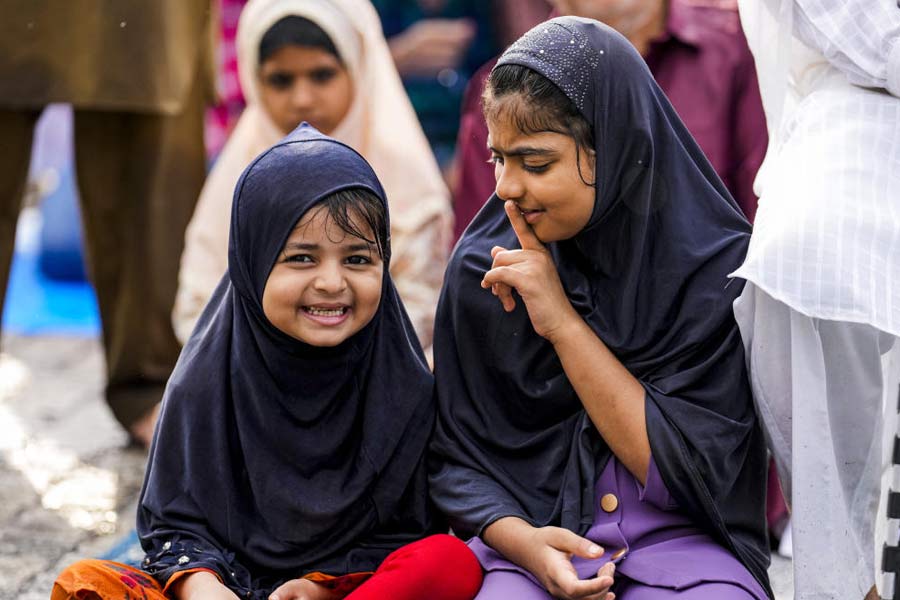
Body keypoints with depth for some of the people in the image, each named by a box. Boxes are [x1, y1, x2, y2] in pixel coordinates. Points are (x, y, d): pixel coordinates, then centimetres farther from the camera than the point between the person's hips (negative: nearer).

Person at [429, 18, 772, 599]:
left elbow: (690, 470, -11)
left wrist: (562, 322, -14)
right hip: (530, 535, 1)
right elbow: (456, 458, 5)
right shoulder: (481, 271, 0)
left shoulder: (718, 266, -7)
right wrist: (525, 544, -16)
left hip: (681, 540, -1)